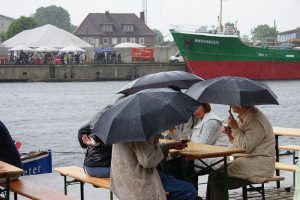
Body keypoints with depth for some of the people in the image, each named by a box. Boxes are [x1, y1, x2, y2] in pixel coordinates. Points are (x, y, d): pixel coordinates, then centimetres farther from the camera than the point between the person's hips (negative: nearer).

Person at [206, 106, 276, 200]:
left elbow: (246, 147, -23)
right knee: (213, 175, -4)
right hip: (245, 160, 10)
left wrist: (235, 128, -17)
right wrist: (231, 134, 5)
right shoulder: (242, 117, 13)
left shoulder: (256, 120, -17)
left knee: (218, 180, -20)